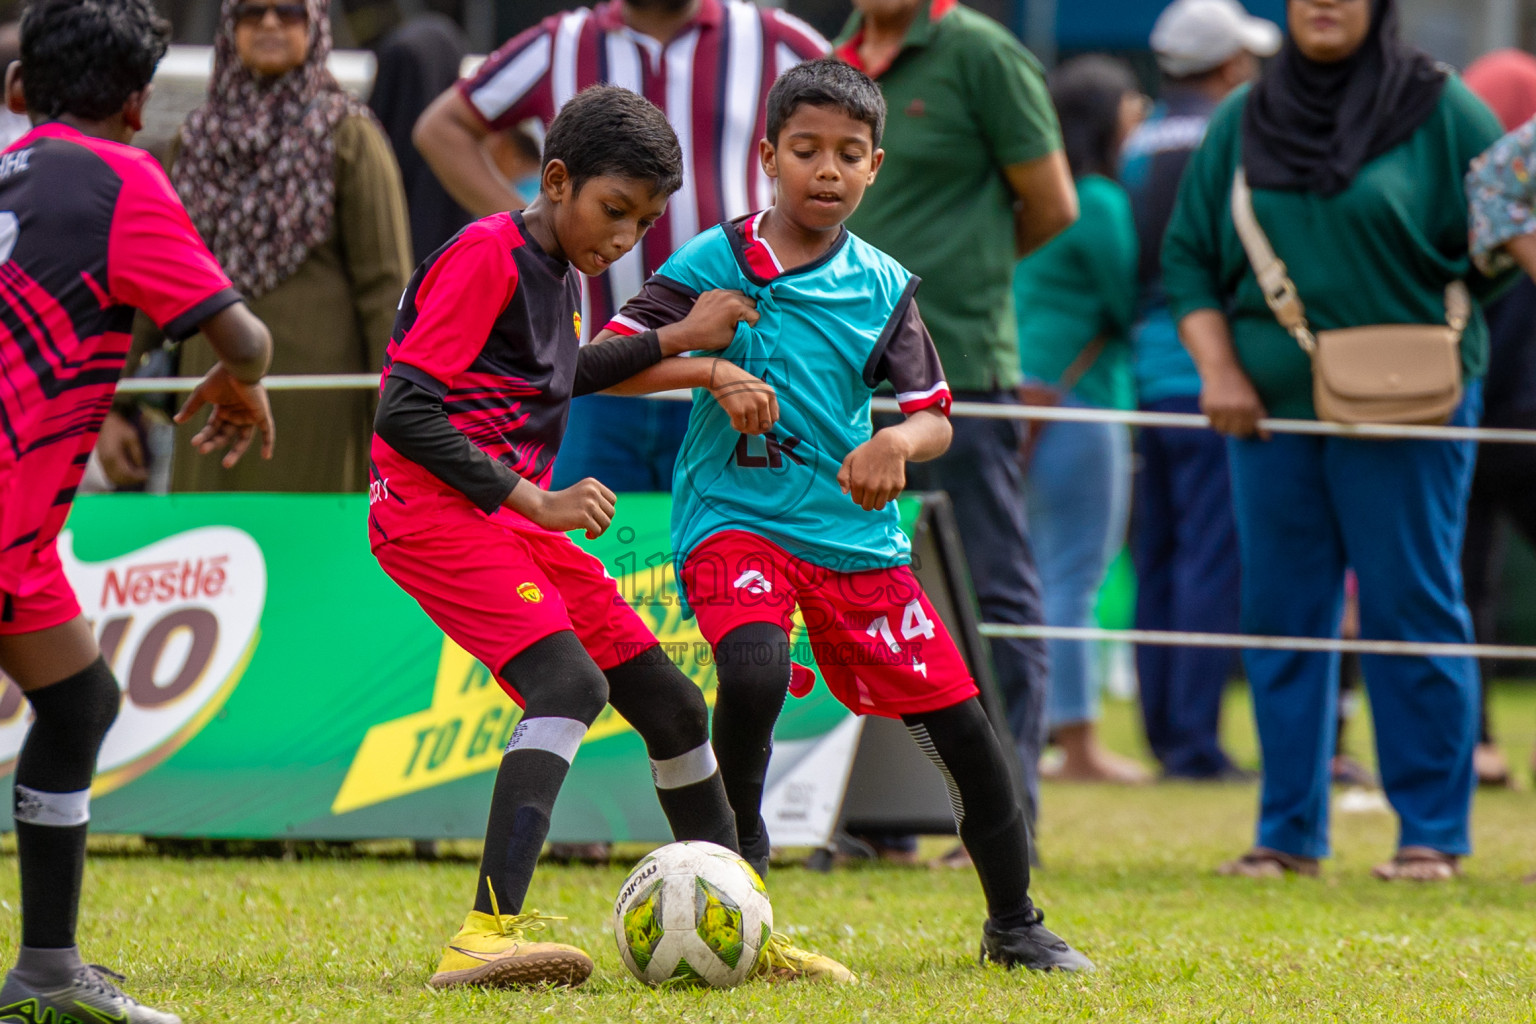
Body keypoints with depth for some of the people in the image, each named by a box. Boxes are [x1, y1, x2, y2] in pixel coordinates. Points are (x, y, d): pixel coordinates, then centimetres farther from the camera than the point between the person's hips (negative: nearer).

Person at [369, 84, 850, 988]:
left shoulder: (561, 272, 15)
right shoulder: (487, 256, -14)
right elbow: (405, 413, -20)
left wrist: (679, 342, 33)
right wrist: (535, 500, -20)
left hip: (516, 518, 9)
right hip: (436, 510, -9)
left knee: (671, 705, 11)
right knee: (572, 683, -29)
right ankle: (487, 936, -38)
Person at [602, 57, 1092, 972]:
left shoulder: (882, 287, 4)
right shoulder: (713, 262, -2)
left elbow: (935, 418, 5)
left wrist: (896, 442, -18)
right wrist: (707, 369, -21)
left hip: (856, 532, 3)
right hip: (733, 519, -3)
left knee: (960, 720, 0)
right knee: (754, 671, -32)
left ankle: (1013, 922, 17)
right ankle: (735, 849, -6)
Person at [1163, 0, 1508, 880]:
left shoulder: (1441, 111, 2)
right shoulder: (1241, 123, 12)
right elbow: (1189, 256, 14)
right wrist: (1218, 368, 1)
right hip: (1272, 405, 4)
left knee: (1414, 610, -4)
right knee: (1282, 615, 5)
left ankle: (1433, 832, 1)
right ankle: (1290, 832, 11)